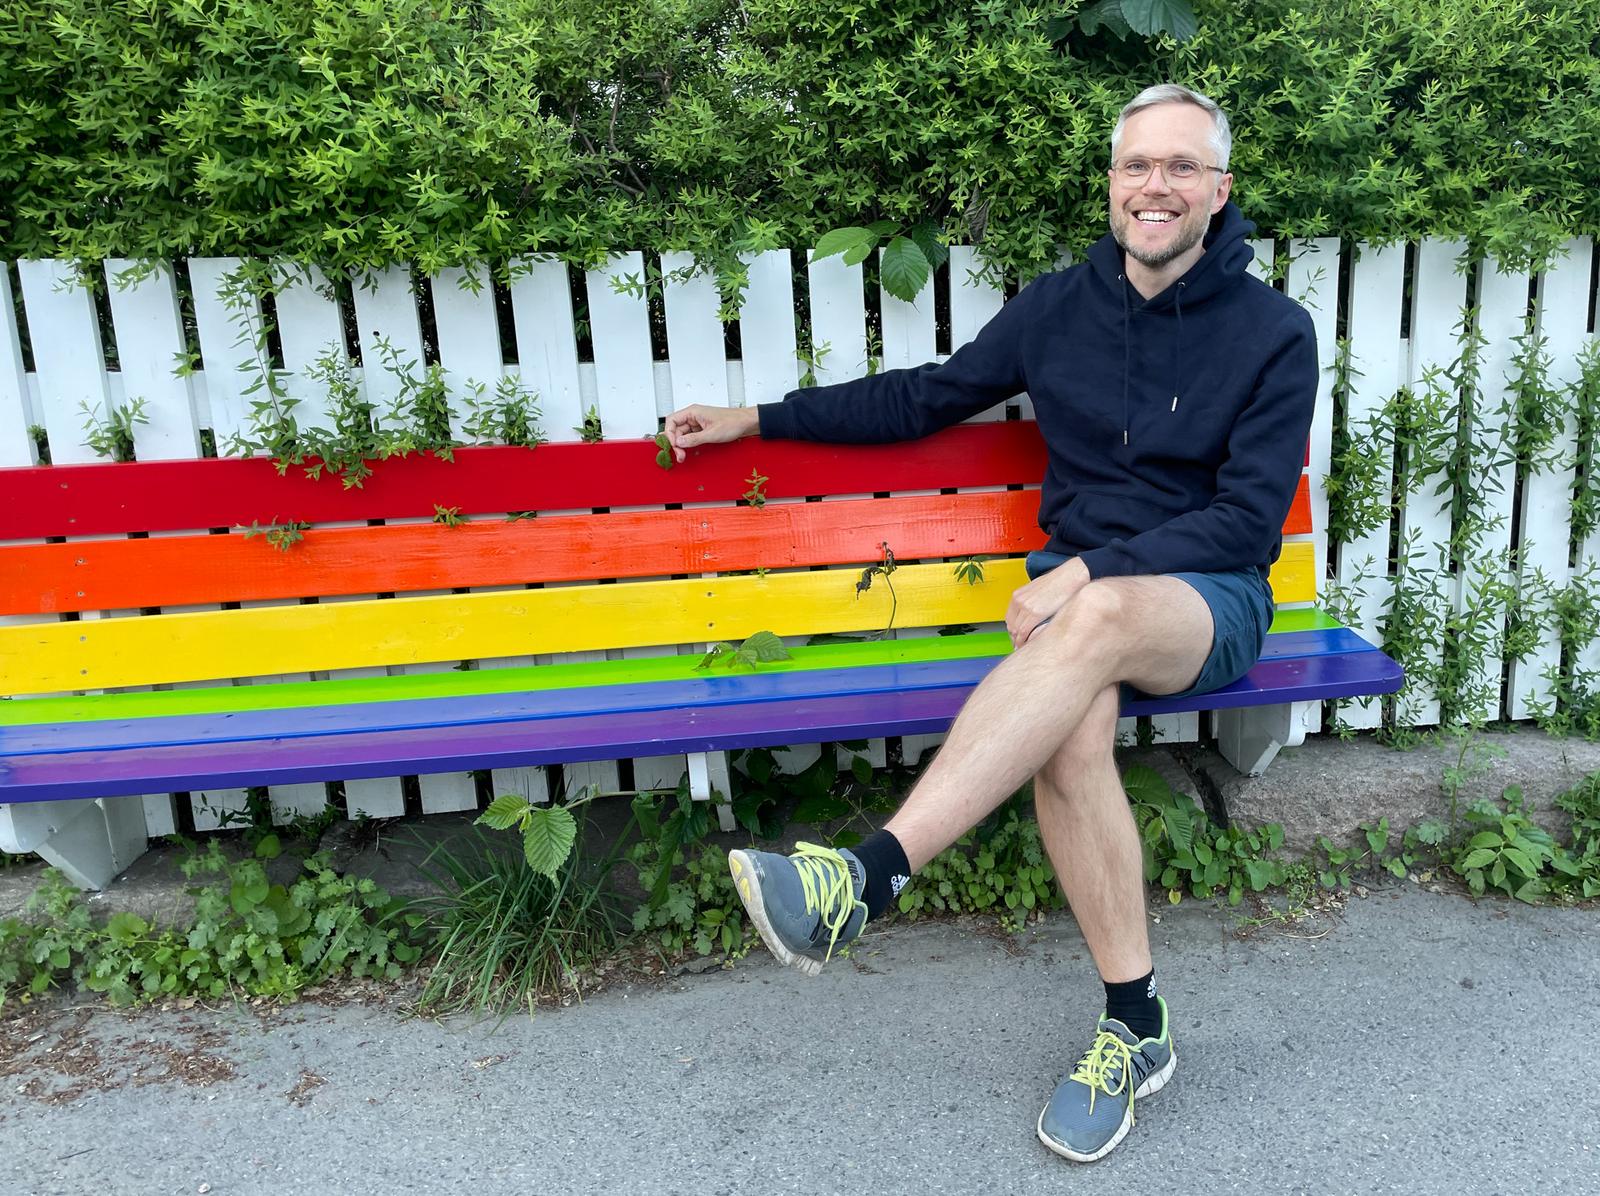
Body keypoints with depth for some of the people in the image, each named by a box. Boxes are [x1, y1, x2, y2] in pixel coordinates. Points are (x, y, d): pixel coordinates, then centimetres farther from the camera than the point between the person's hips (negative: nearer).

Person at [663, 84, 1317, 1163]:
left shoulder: (1275, 334, -2)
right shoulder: (1059, 307, 8)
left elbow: (1246, 520, -8)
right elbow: (927, 398, 15)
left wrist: (1087, 574, -20)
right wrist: (757, 418, 14)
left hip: (1211, 600, -2)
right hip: (1077, 583, 3)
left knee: (1098, 620, -40)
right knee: (1071, 733, -33)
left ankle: (870, 875, -44)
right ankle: (1137, 1028, -18)